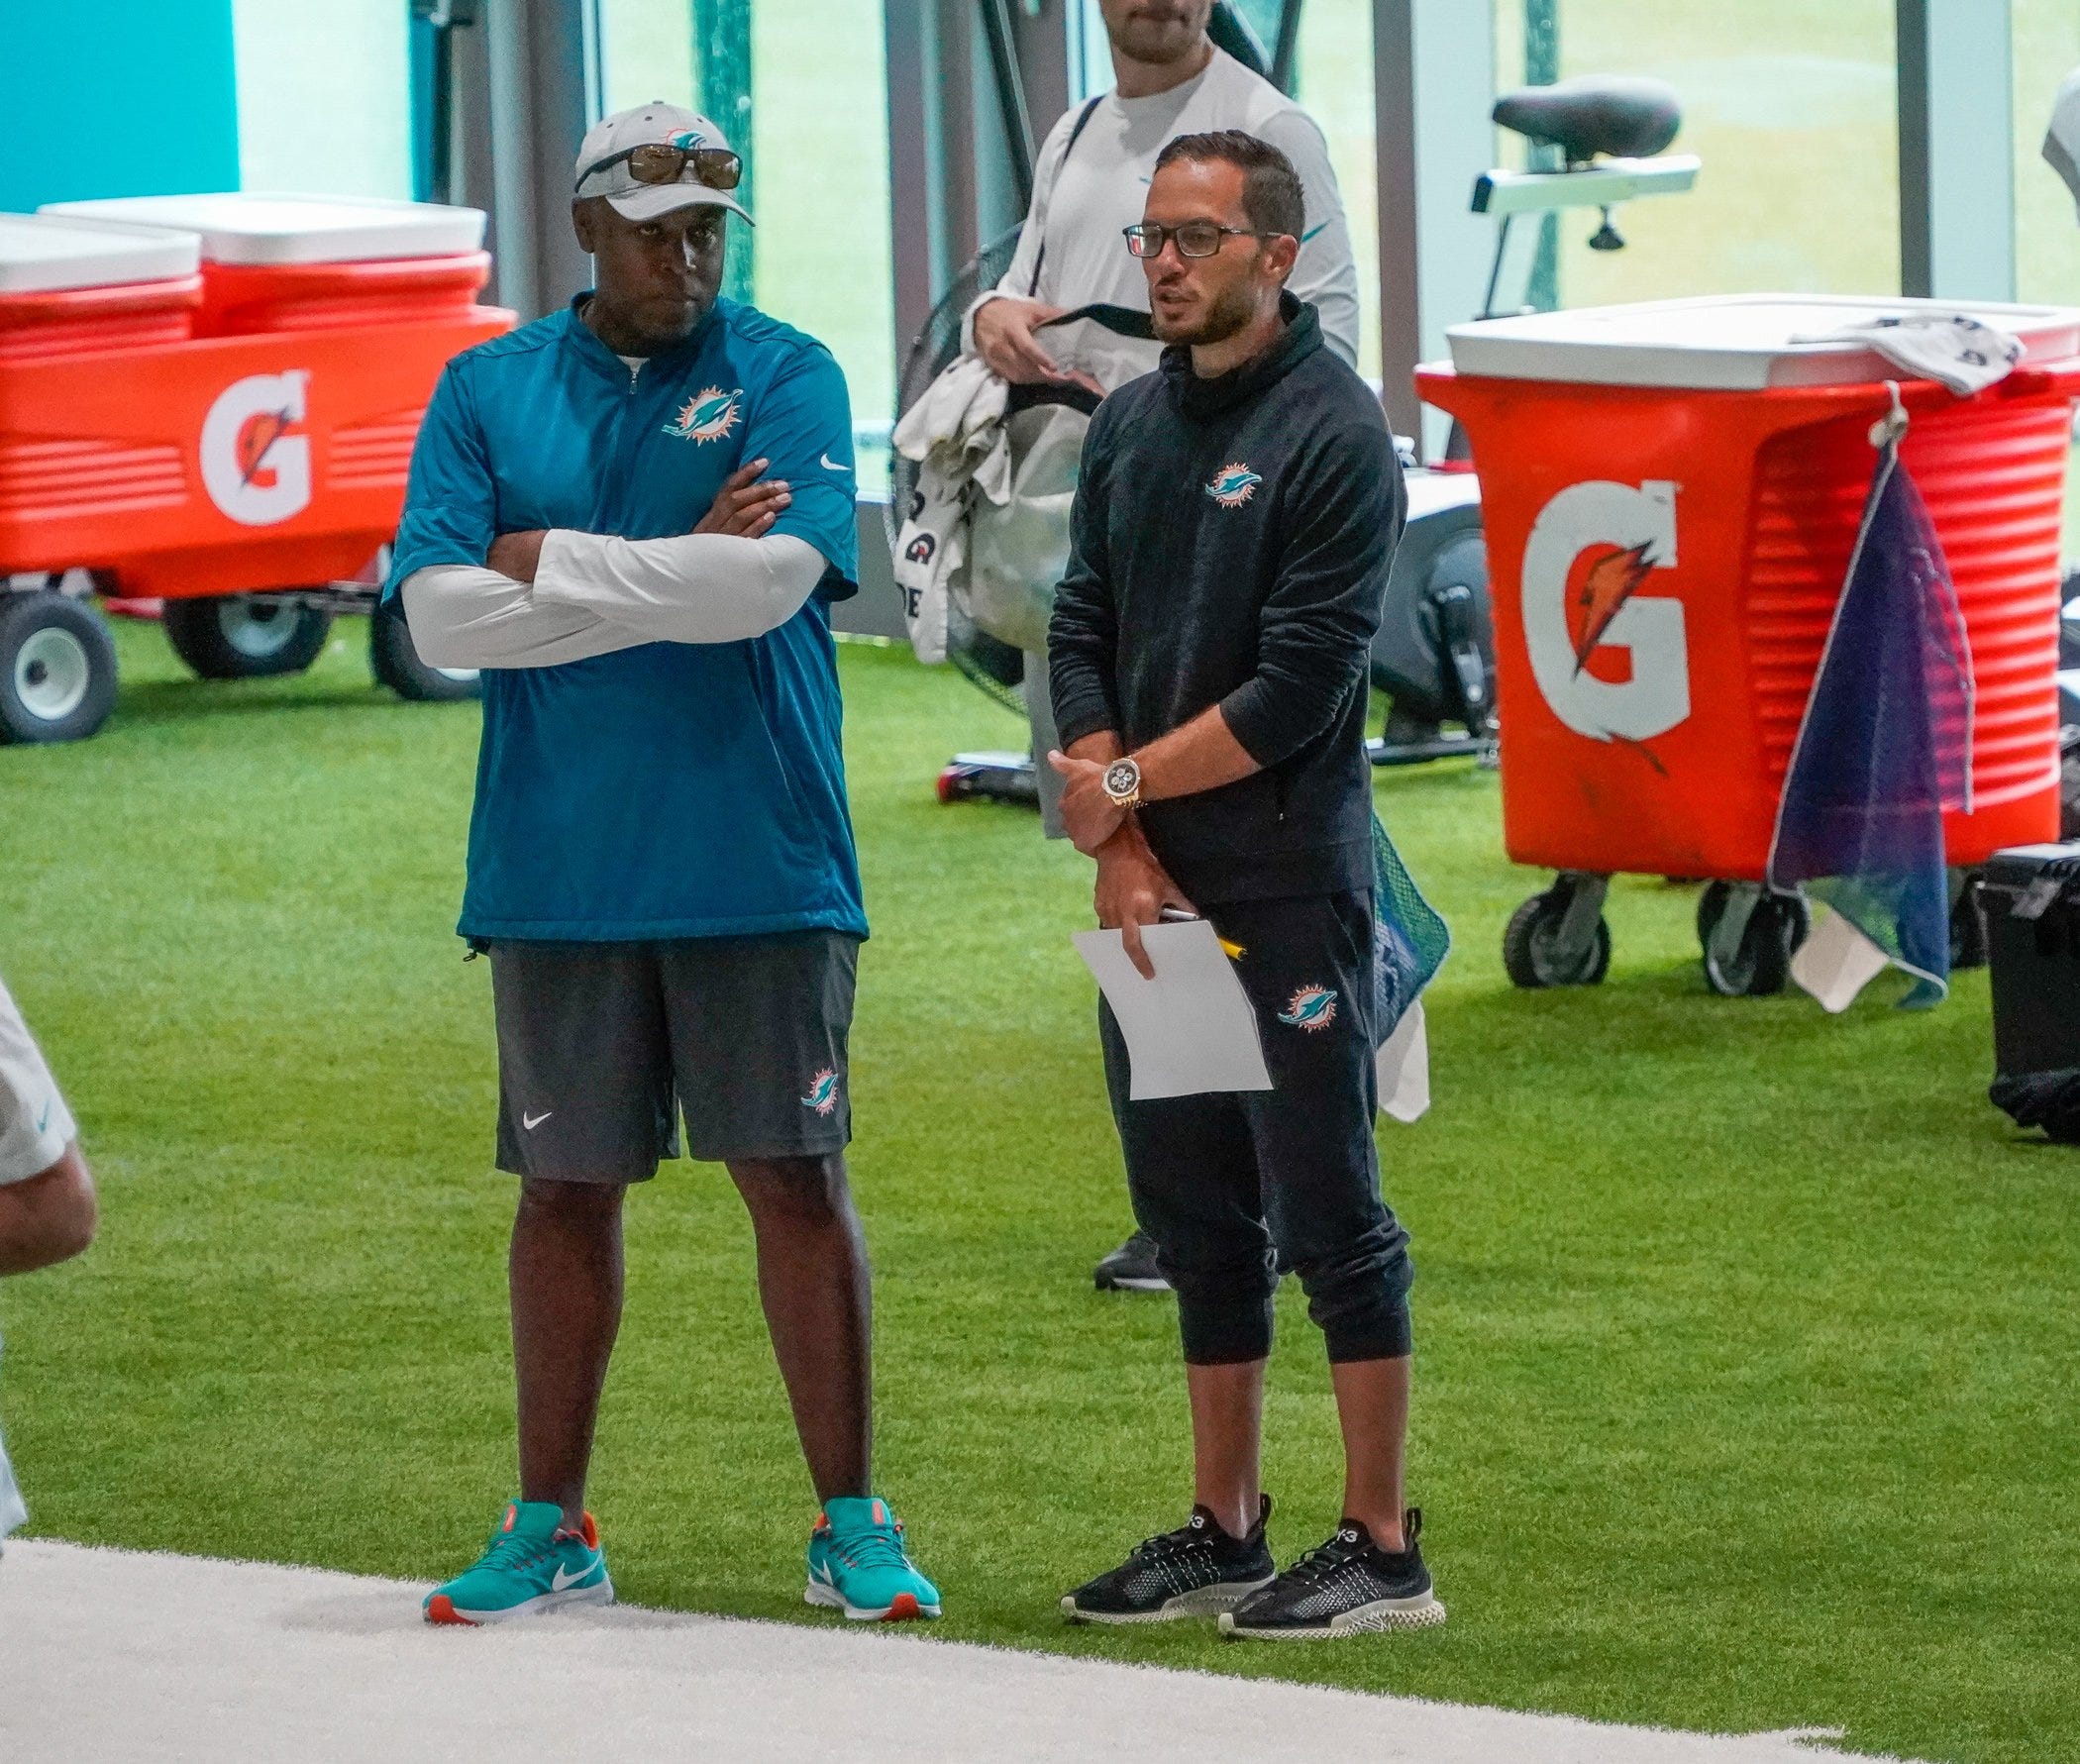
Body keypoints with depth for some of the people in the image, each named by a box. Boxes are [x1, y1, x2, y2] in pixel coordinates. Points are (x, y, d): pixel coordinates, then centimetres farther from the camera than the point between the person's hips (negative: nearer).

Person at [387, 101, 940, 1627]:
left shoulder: (787, 380, 1)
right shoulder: (487, 392, 6)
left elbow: (773, 577, -16)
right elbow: (442, 614, -6)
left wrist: (552, 562, -8)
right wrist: (676, 573, -9)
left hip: (759, 861, -2)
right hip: (557, 868, 2)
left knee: (797, 1174, 0)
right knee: (568, 1187, 8)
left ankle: (850, 1524, 7)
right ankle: (552, 1529, 17)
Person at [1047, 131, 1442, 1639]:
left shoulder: (1334, 433, -10)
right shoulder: (1133, 425, 13)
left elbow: (1298, 688, -14)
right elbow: (1083, 634, 10)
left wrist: (1127, 784, -7)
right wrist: (1119, 847, -2)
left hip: (1289, 883, -7)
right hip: (1153, 886, 7)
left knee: (1326, 1208, -5)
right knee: (1194, 1214, 12)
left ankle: (1384, 1552, -1)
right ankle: (1224, 1534, 19)